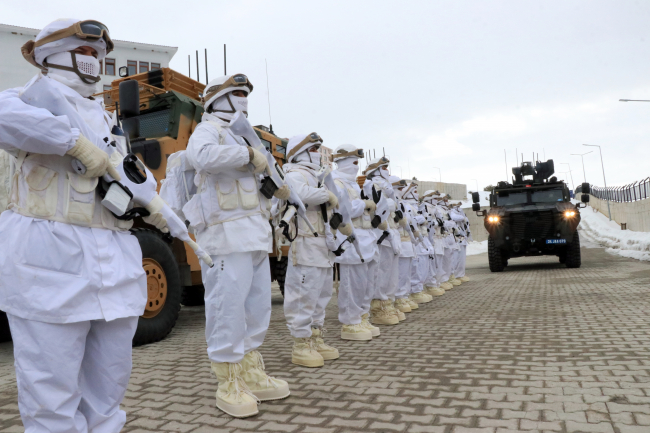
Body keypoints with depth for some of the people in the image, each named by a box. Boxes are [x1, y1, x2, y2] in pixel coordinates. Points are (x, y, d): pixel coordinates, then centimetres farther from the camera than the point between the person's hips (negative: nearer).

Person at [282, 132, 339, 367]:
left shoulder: (315, 177, 26)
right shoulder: (295, 175, -8)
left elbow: (326, 208, 29)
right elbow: (300, 193, -31)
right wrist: (328, 195, -17)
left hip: (322, 247, 10)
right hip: (306, 246, -10)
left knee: (321, 294, 14)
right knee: (304, 295, -6)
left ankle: (316, 339, 25)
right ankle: (301, 345, 2)